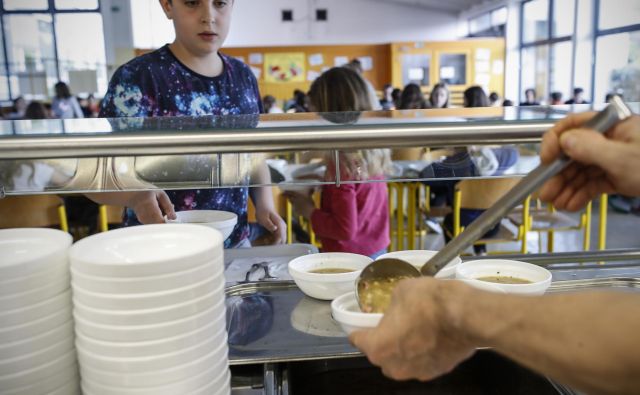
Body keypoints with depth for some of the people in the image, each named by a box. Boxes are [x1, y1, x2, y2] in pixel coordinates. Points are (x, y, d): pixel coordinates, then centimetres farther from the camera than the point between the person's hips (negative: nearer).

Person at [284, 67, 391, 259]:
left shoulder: (341, 161, -23)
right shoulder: (374, 151, -2)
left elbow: (345, 229, -21)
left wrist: (309, 211, -9)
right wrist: (325, 180, 8)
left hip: (351, 256, -7)